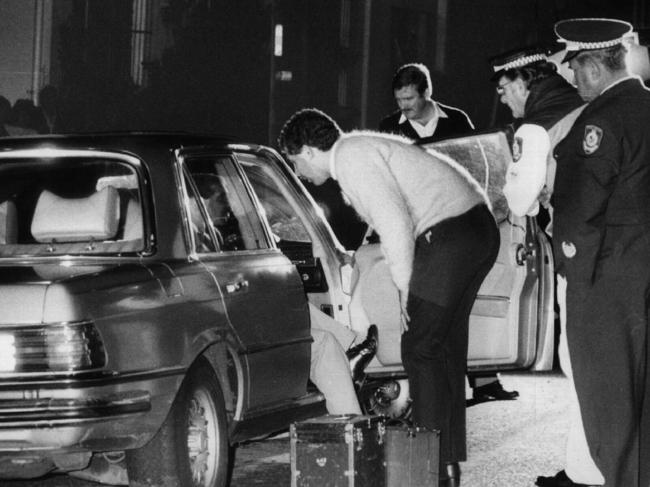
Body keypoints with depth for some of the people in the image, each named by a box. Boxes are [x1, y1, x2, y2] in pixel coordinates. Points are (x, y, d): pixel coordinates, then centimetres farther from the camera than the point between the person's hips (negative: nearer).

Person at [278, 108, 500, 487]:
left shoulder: (352, 157, -9)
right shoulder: (361, 149, 22)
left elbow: (395, 222, -17)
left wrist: (405, 286, -10)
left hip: (450, 237, -10)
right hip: (479, 227, 10)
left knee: (421, 349, -6)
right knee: (446, 346, 15)